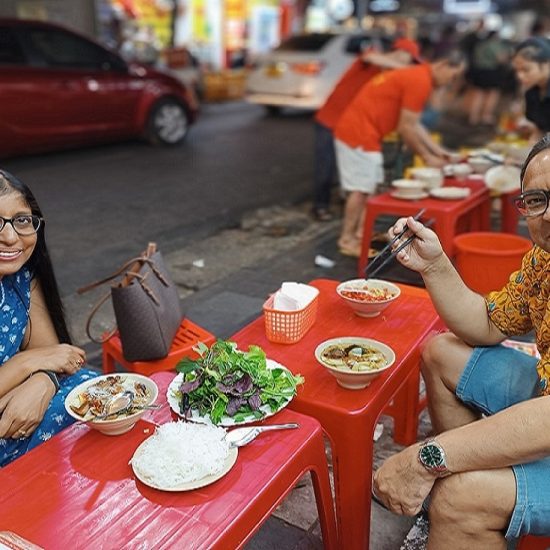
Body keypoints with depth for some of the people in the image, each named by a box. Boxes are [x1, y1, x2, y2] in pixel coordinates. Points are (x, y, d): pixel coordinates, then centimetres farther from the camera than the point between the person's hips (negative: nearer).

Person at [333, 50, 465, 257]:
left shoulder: (417, 76, 17)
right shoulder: (420, 82, -16)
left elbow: (414, 124, 21)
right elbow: (406, 128, -15)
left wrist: (437, 150, 17)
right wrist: (427, 157, -5)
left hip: (361, 131, 10)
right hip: (358, 132, -10)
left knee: (369, 185, 14)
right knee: (361, 188, -5)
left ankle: (360, 232, 22)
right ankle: (347, 240, 4)